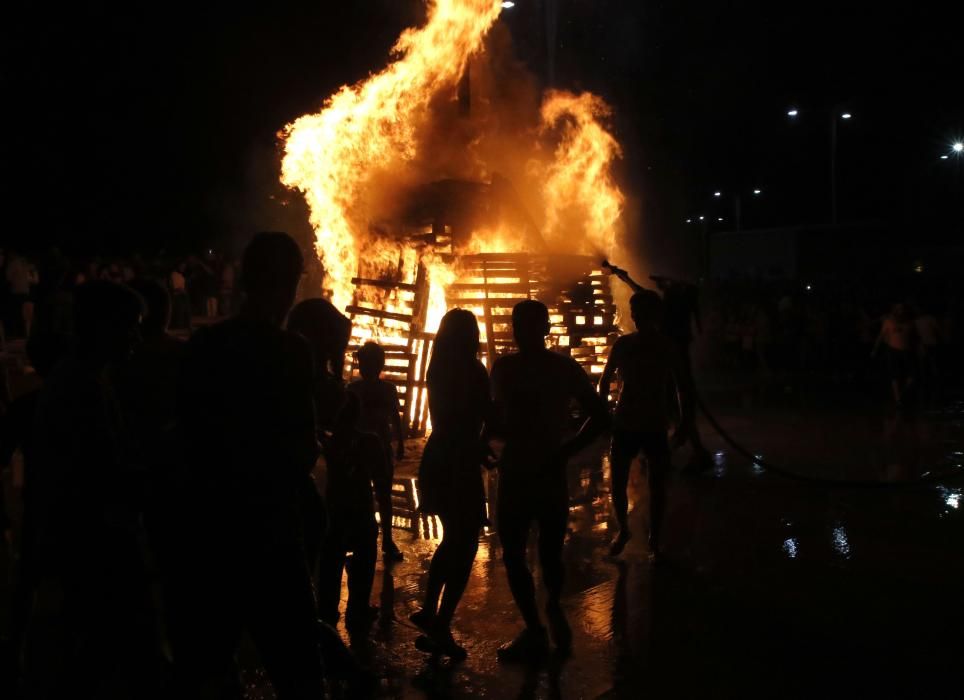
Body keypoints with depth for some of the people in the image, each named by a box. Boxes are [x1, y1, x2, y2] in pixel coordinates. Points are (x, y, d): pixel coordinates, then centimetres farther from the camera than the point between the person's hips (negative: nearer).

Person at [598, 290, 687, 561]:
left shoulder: (668, 348, -6)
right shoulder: (623, 344, -3)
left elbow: (681, 388, 1)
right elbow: (606, 380, 7)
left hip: (655, 426, -1)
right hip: (625, 424, 1)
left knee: (656, 486, 5)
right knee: (618, 483, 4)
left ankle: (654, 539, 21)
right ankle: (623, 530, 29)